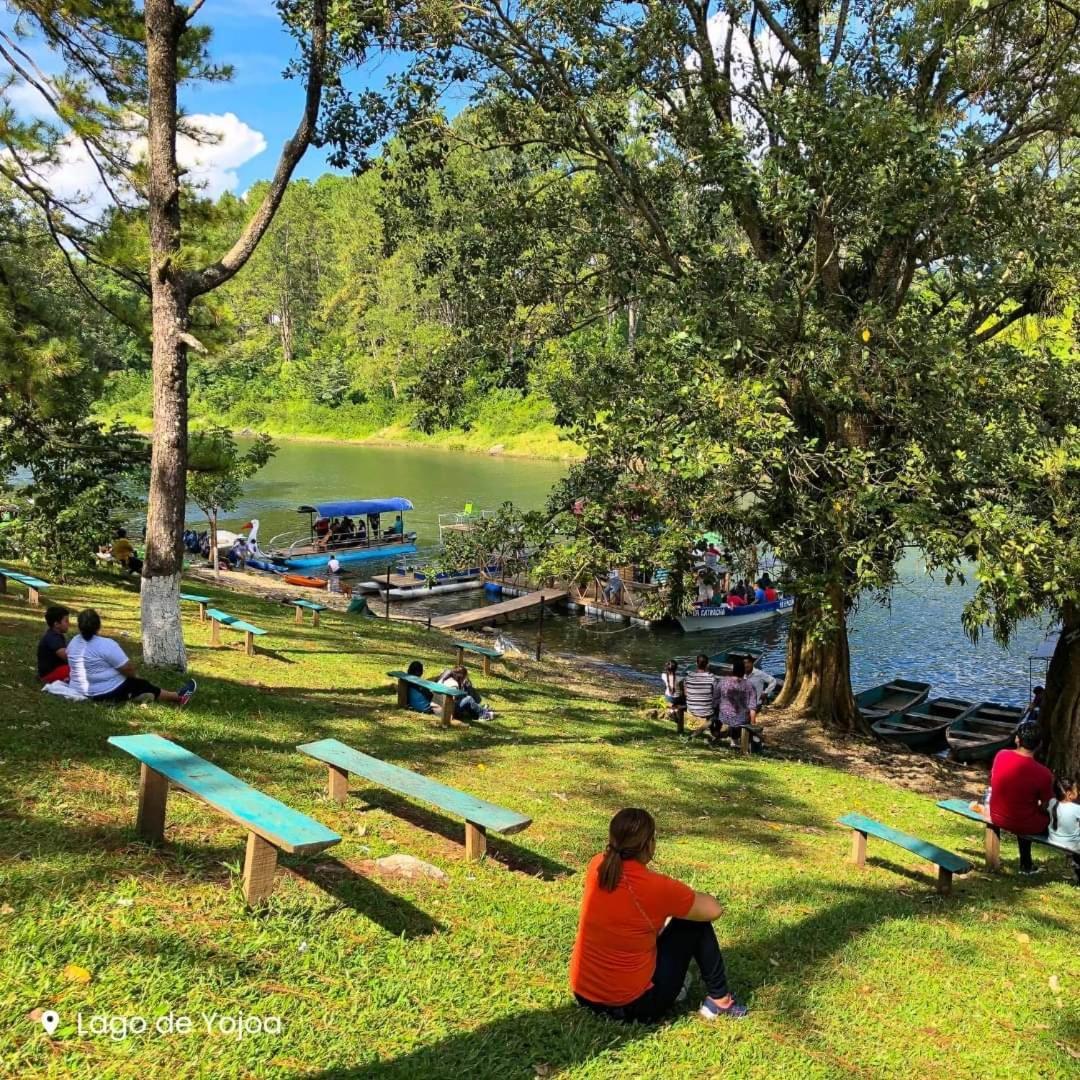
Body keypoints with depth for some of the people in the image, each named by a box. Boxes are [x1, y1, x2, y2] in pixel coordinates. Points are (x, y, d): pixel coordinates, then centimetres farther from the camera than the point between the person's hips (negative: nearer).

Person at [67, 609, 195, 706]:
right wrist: (134, 675, 5)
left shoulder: (74, 642, 2)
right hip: (108, 693, -8)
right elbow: (128, 669, -19)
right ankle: (178, 697, 31)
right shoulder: (106, 645, -23)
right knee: (142, 685, 14)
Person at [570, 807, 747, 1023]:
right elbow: (714, 910, -7)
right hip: (633, 1007, -6)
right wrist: (685, 896, 10)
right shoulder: (656, 888, -22)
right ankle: (719, 1000, 19)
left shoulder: (597, 866, -6)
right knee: (696, 924, 6)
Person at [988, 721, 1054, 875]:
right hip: (1024, 825, -3)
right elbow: (1044, 807, -10)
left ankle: (1026, 865, 39)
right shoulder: (1043, 774, -24)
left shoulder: (1001, 755, -13)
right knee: (1052, 817, 26)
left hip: (997, 817, 4)